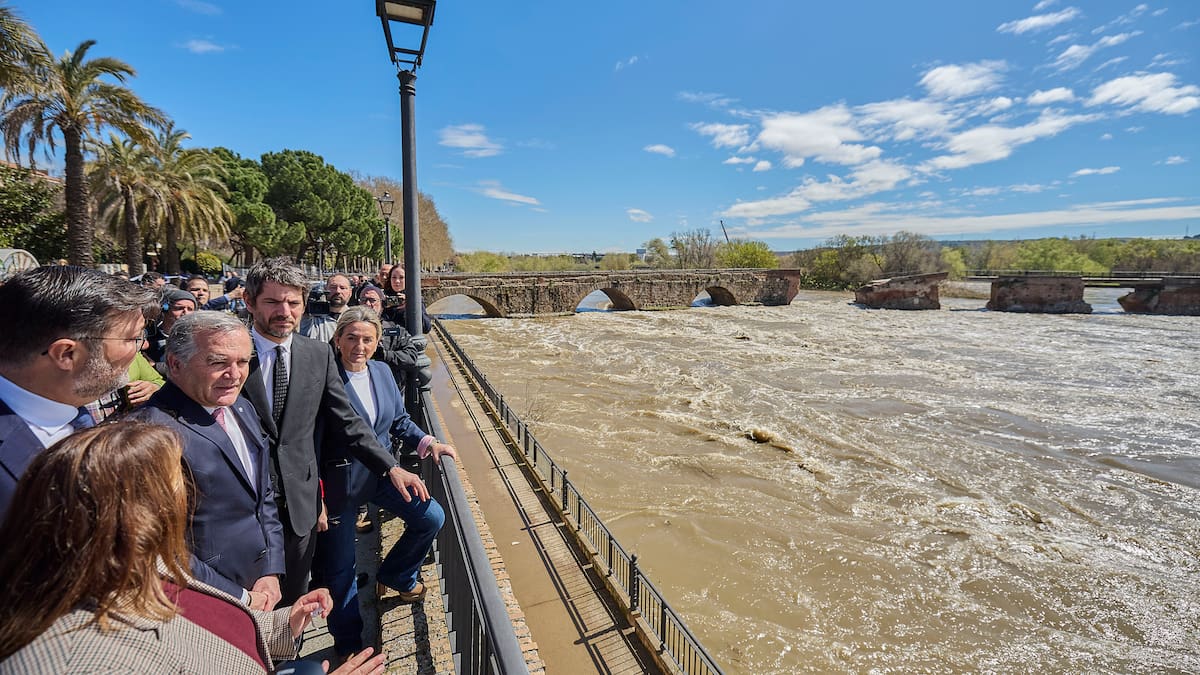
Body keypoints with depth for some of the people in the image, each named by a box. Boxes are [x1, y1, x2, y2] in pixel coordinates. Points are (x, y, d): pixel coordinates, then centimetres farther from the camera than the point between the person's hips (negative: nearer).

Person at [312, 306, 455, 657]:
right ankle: (348, 643, 33)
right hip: (339, 481, -5)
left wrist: (427, 441, -6)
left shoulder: (382, 371, -1)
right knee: (339, 569, 9)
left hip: (382, 472, 6)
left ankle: (397, 575, 34)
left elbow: (399, 419, 9)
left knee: (431, 517, 7)